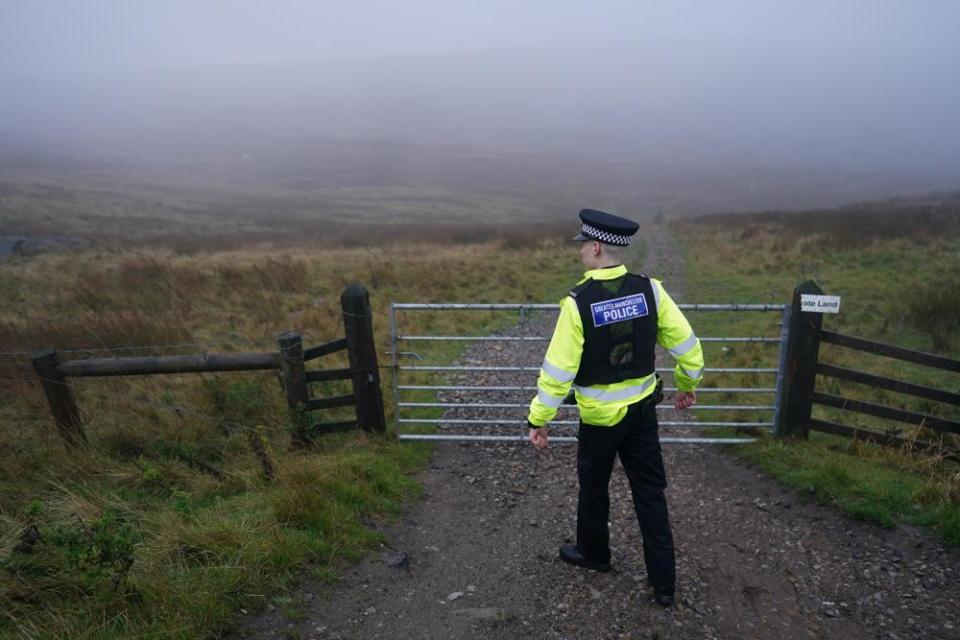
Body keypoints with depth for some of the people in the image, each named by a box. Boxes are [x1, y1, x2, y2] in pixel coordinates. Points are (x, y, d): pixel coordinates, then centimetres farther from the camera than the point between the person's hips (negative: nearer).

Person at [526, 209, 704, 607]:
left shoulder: (577, 302, -21)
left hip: (599, 416, -3)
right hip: (643, 409, 4)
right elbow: (687, 345, -3)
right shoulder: (649, 290, -10)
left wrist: (538, 419, -8)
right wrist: (687, 385, 15)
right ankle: (663, 581, 22)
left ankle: (594, 554, 42)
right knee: (650, 493, 15)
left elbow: (558, 370, -19)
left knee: (593, 488, 20)